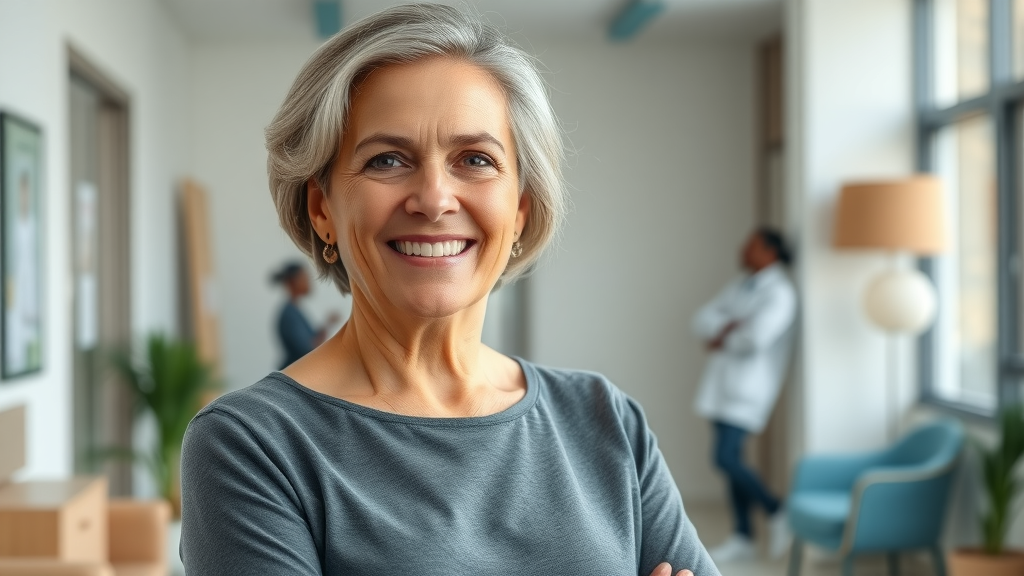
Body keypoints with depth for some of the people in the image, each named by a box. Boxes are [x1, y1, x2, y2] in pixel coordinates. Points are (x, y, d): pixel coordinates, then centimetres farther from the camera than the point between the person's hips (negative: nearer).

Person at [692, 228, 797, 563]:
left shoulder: (779, 293, -11)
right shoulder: (739, 287, 16)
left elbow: (755, 338, -23)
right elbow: (701, 321, 8)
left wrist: (722, 340, -6)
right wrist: (727, 327, -13)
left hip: (747, 387, -9)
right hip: (723, 384, 9)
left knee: (726, 459, -14)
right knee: (731, 460, 9)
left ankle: (777, 513, 3)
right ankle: (742, 539, 15)